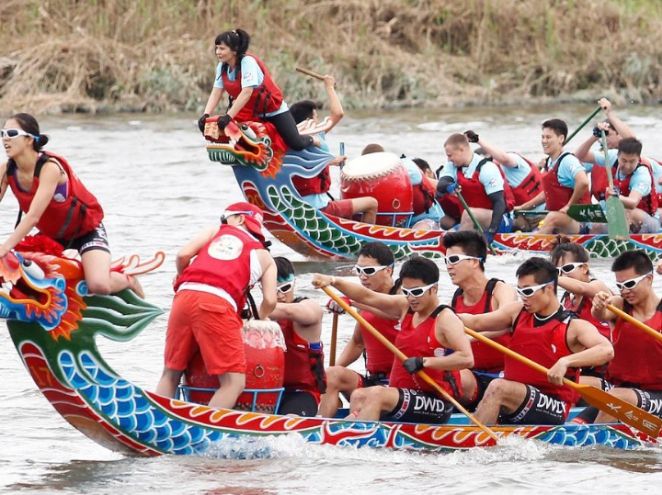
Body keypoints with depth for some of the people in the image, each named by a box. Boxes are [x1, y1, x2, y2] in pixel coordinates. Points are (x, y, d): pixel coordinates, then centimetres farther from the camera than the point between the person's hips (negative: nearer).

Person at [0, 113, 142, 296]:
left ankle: (128, 281, 10)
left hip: (87, 230, -7)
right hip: (52, 233, 7)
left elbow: (33, 216, -39)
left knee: (99, 285, -27)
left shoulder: (50, 167, -30)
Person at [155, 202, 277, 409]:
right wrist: (259, 320, 32)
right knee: (234, 382, -3)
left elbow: (183, 255, 11)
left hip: (184, 298, 3)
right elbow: (270, 300, 11)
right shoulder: (264, 256, 22)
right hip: (218, 305, -3)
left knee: (170, 374, 17)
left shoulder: (216, 232, 26)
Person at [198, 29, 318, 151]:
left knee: (297, 144, -9)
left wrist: (229, 116, -43)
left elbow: (246, 92, -37)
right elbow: (216, 93, -9)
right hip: (250, 112, 7)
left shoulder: (248, 61, -28)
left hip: (274, 110, -7)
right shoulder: (222, 67, -5)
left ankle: (311, 140, 29)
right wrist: (206, 115, -25)